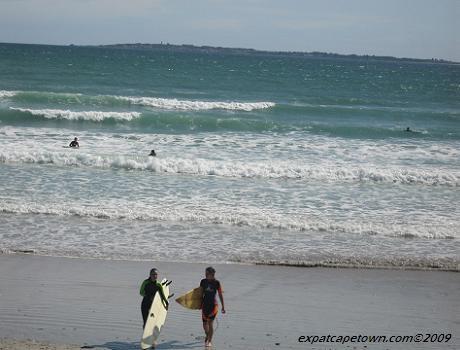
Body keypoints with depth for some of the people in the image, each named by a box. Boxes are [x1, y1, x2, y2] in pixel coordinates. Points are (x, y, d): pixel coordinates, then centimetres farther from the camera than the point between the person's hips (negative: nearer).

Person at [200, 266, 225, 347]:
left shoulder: (217, 283, -6)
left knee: (210, 323, -8)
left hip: (213, 305, -3)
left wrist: (223, 307, 1)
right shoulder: (203, 282, 1)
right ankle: (207, 336, 37)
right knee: (205, 324, 7)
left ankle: (209, 341, 2)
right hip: (205, 304, 3)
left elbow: (220, 295, 0)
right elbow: (200, 293, 11)